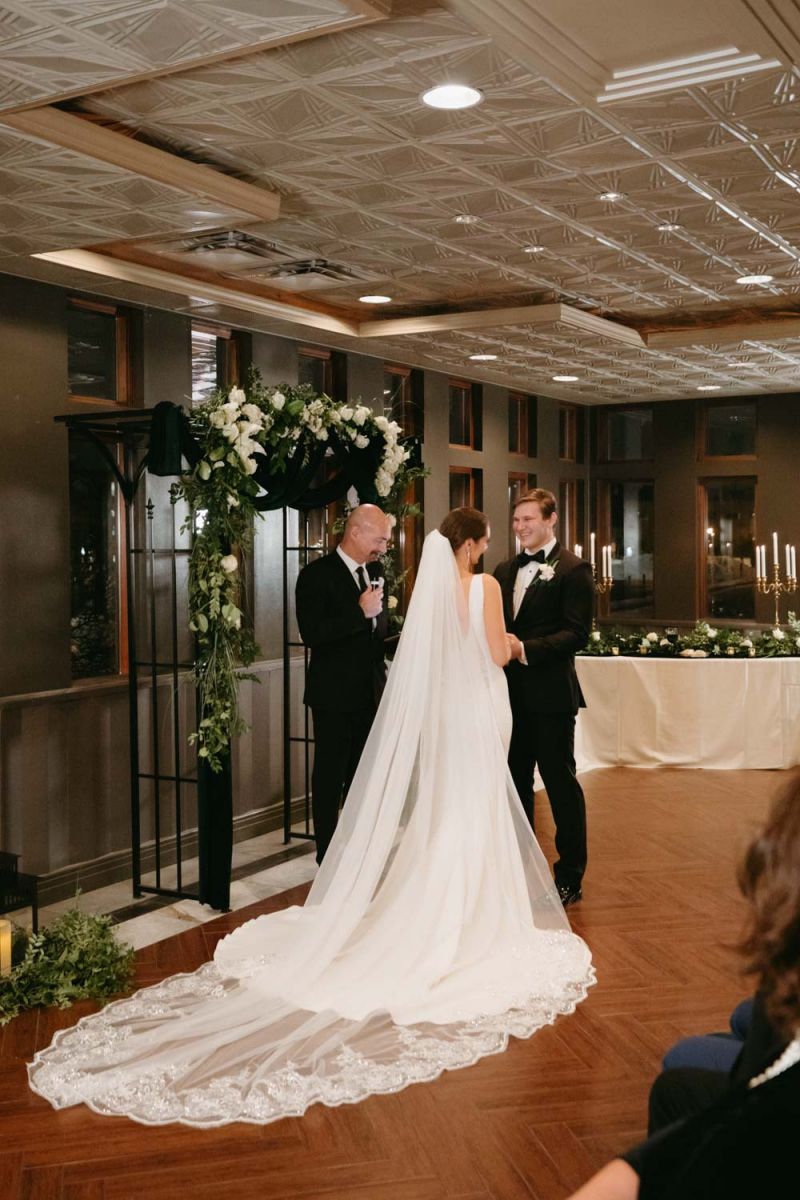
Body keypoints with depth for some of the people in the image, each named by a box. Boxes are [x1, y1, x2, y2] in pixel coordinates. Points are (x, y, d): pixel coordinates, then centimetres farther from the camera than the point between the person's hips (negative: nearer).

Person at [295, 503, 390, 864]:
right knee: (330, 779, 4)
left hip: (371, 693, 7)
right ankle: (328, 857, 14)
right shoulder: (316, 574, -12)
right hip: (334, 695, -6)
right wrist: (360, 612, -24)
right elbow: (311, 634, -22)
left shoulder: (374, 570, 10)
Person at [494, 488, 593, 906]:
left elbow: (577, 632, -14)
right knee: (515, 782, 14)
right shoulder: (505, 570, 15)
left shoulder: (572, 570, -7)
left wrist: (525, 649, -23)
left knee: (560, 783, 2)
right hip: (512, 694, 7)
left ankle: (569, 877, 13)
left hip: (551, 694, -7)